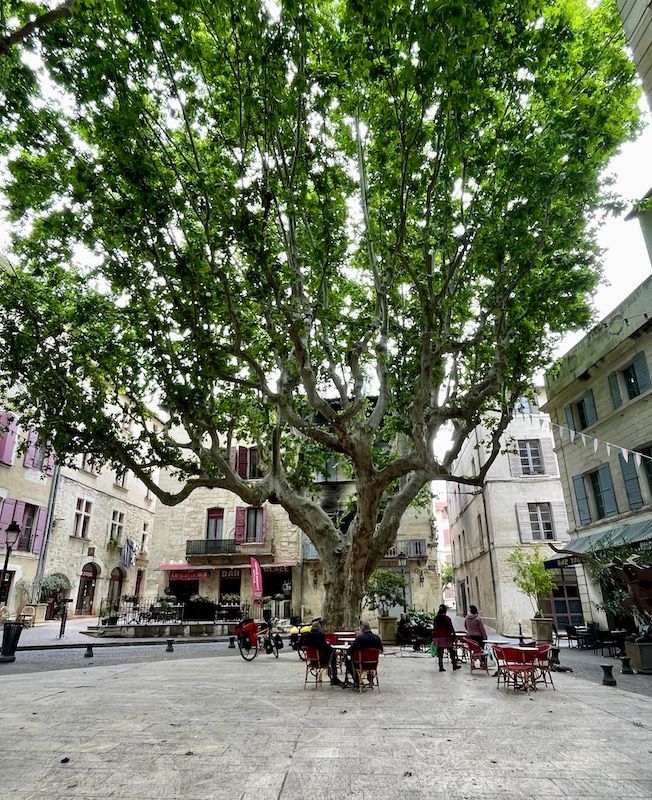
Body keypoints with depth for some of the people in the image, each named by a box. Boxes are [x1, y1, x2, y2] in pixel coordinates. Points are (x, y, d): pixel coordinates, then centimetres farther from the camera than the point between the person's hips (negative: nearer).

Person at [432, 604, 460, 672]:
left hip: (438, 638, 4)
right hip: (446, 637, -4)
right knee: (452, 651, 11)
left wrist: (434, 638, 14)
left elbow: (434, 628, 8)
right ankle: (454, 665, 18)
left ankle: (441, 667, 8)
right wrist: (453, 635, 1)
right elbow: (451, 628, -10)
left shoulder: (436, 618, 4)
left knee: (440, 653, 8)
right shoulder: (447, 618, -10)